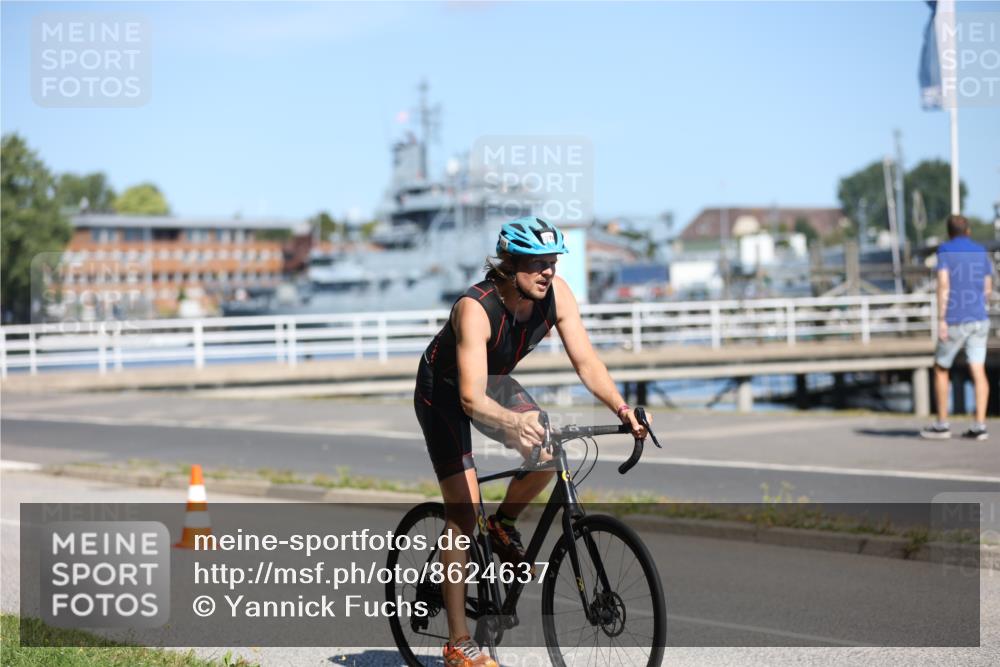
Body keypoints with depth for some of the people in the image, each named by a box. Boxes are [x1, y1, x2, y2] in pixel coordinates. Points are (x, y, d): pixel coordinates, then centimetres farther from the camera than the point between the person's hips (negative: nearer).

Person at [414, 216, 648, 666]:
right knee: (463, 512, -13)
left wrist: (621, 408, -36)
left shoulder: (555, 294, -21)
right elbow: (472, 399, -44)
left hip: (495, 380, 5)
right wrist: (513, 423, -63)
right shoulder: (475, 309, -37)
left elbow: (585, 361, -21)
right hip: (445, 390, -5)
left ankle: (503, 528, 11)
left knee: (548, 456, -21)